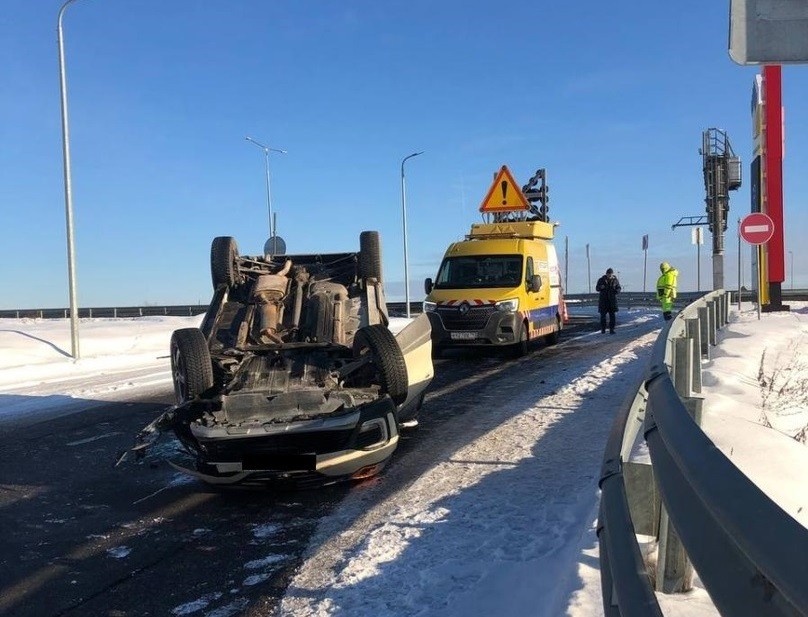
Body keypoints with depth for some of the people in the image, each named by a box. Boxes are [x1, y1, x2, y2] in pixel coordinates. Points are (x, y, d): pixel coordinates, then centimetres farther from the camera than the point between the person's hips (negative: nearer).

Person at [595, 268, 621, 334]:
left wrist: (616, 290, -20)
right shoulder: (601, 280, -4)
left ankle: (611, 329, 3)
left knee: (612, 315, -3)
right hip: (603, 299, 0)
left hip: (612, 300, 1)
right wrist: (601, 287, -22)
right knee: (603, 315, 0)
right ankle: (603, 329, 10)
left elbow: (619, 289, 3)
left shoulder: (615, 280, -3)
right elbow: (597, 289, 0)